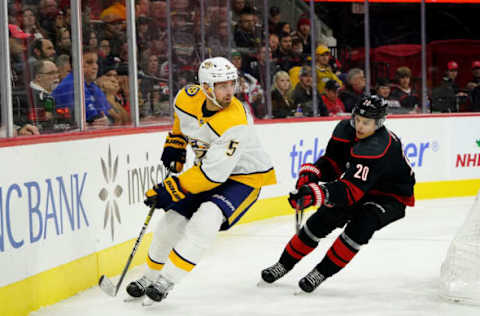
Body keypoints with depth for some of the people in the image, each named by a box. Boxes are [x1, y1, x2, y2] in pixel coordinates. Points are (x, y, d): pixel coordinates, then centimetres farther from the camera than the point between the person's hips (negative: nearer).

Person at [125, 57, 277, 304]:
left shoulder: (236, 122, -34)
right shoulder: (187, 98, -15)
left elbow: (214, 173, -34)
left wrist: (171, 189, -31)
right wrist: (174, 146, 11)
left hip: (244, 176, -7)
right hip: (205, 171, 7)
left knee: (205, 221, -28)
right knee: (172, 222, 4)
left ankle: (166, 282, -19)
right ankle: (149, 278, 27)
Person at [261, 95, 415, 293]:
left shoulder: (377, 148, -38)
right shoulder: (345, 129, -13)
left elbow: (350, 191, -43)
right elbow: (332, 161, 2)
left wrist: (315, 194, -56)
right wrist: (311, 173, -19)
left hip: (392, 197, -7)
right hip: (362, 186, 7)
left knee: (361, 224, -31)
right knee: (323, 219, -5)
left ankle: (322, 272, -17)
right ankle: (285, 264, 12)